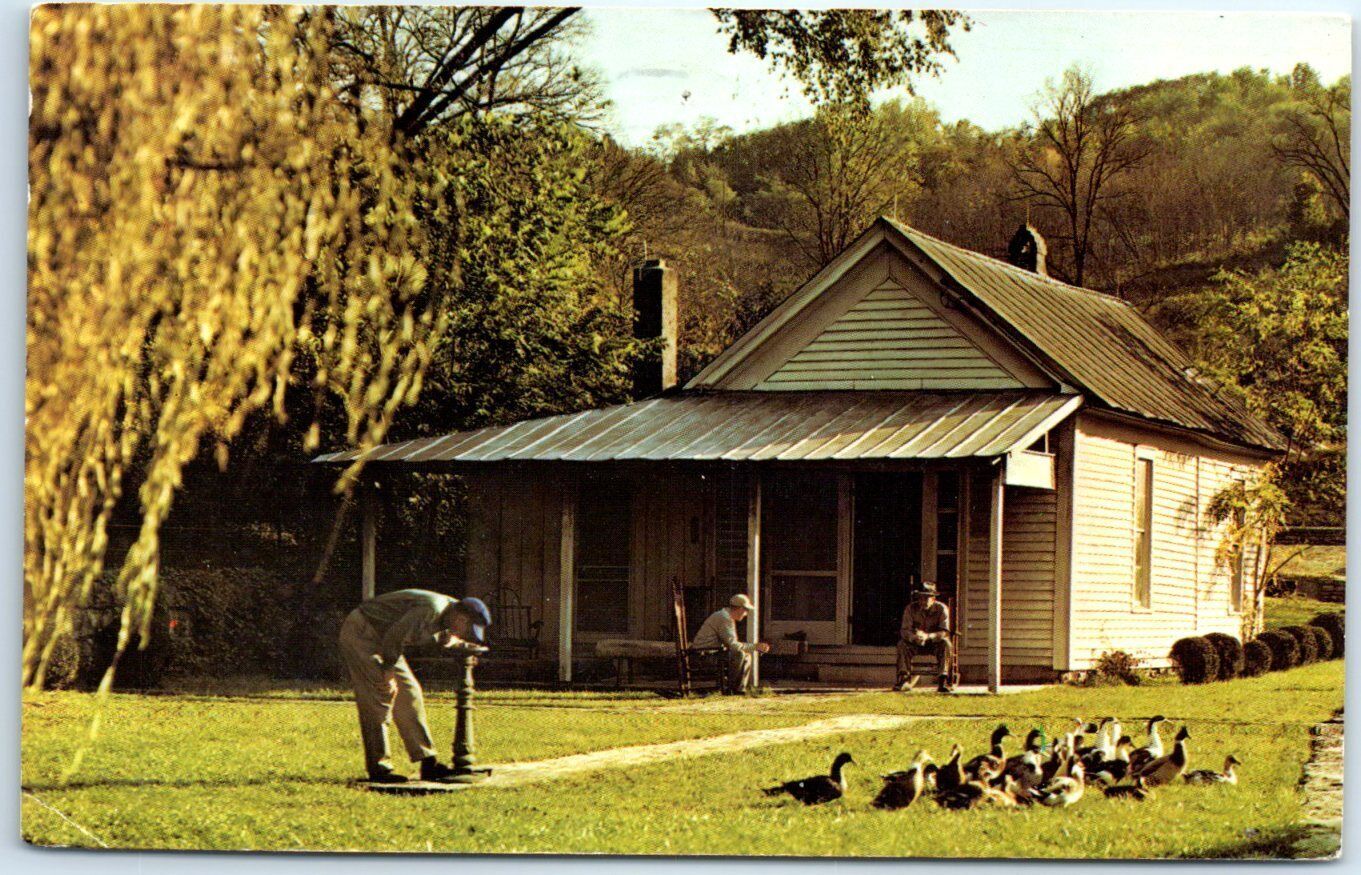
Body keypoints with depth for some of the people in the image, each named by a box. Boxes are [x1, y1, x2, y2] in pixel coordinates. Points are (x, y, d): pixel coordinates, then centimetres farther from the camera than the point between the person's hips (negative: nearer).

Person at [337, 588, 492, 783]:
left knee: (409, 694, 5)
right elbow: (395, 635, -29)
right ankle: (378, 769, -10)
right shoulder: (431, 610, -28)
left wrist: (463, 645, 5)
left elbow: (443, 638, 23)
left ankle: (428, 763, 7)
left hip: (379, 640, 10)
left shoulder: (447, 610, 3)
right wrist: (387, 672, -21)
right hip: (360, 634, -10)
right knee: (378, 700, -14)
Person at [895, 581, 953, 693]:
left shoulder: (941, 608, -13)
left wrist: (927, 636, -41)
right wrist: (914, 637, -38)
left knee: (945, 643, -33)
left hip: (935, 643, -2)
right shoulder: (911, 608, -8)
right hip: (917, 645, 2)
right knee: (902, 644, -27)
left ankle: (943, 681, -38)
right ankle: (904, 680, -34)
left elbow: (945, 632, -22)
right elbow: (905, 630, -13)